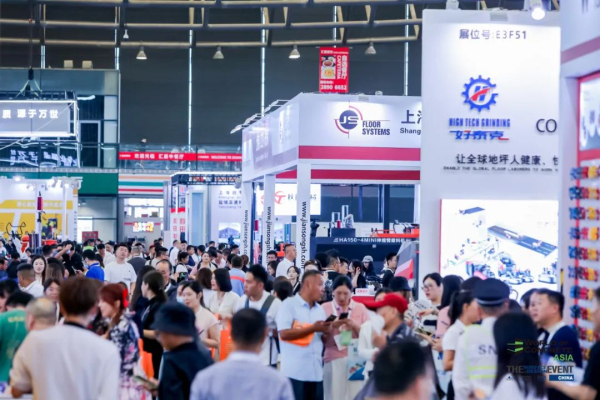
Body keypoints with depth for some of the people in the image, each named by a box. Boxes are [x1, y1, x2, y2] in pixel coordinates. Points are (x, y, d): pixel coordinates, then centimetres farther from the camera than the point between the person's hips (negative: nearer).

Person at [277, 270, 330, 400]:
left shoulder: (319, 309, 15)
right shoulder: (289, 305, -4)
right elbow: (284, 334, -15)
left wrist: (327, 331, -5)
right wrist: (313, 328, -16)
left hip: (316, 372, 6)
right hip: (295, 371, -6)